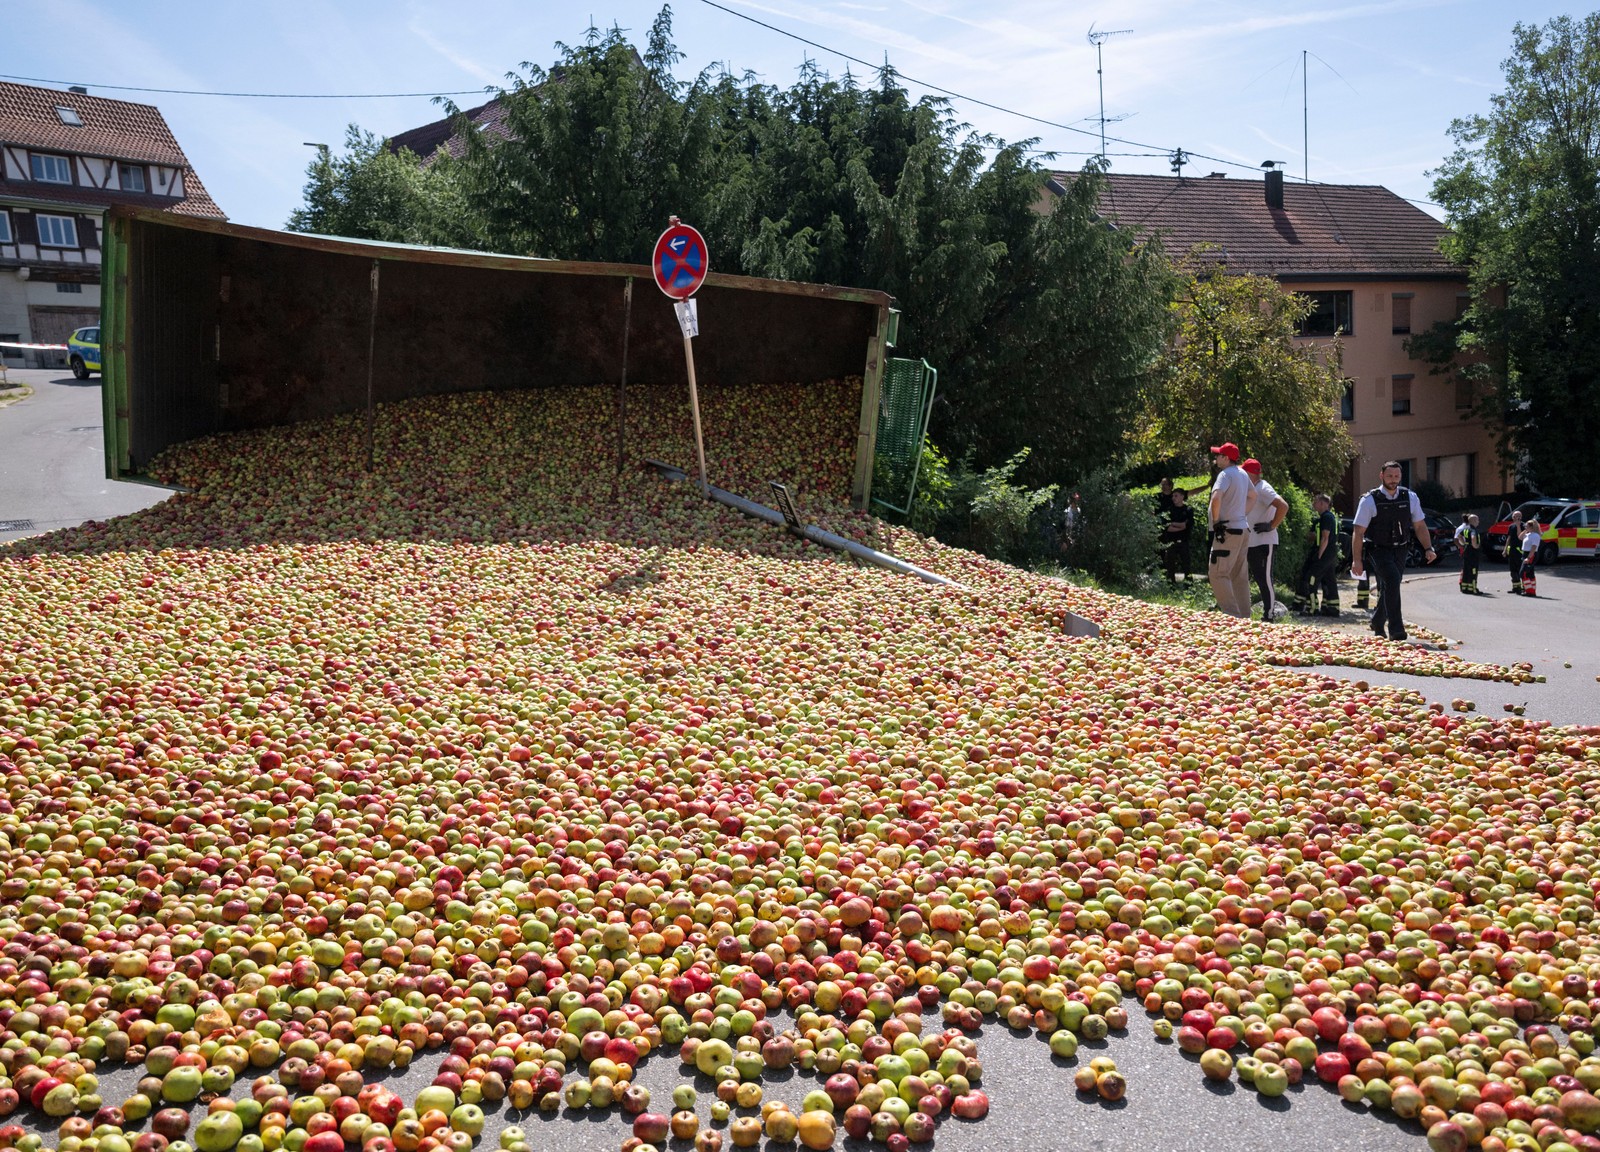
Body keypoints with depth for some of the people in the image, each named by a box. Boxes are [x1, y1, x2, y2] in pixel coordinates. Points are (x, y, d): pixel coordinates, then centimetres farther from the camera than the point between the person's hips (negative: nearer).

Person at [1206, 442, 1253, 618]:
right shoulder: (1242, 473, 15)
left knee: (1217, 573, -9)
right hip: (1242, 528, 10)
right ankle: (1244, 615, 16)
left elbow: (1216, 497, -30)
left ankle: (1232, 614, -14)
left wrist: (1215, 521, -18)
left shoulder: (1226, 474, -14)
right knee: (1240, 575, 13)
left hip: (1227, 529, -10)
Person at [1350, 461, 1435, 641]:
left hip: (1400, 550, 5)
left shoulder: (1410, 498, 2)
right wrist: (1357, 560, -13)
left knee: (1388, 588, 11)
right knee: (1392, 579, -25)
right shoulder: (1370, 500, -10)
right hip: (1379, 550, -5)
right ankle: (1396, 629, -26)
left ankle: (1377, 623, 37)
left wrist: (1428, 548, -4)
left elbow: (1419, 525, 9)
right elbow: (1358, 532, -10)